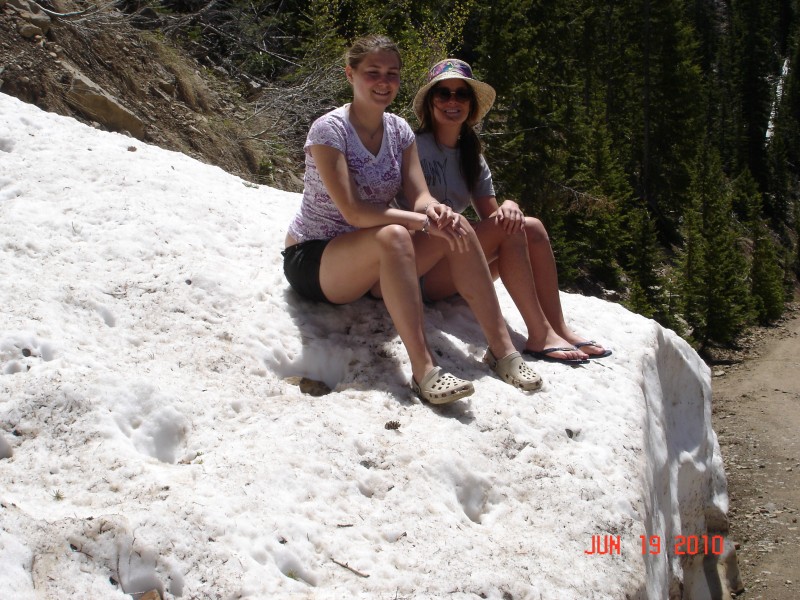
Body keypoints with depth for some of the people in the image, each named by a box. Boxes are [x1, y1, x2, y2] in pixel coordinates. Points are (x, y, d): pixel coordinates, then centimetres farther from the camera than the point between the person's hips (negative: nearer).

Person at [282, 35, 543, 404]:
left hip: (371, 266, 7)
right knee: (392, 236, -37)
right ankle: (424, 370, -41)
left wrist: (435, 211, -29)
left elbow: (420, 197, -5)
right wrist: (423, 221, -30)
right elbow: (352, 211, -25)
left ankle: (501, 349, -15)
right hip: (312, 260, -6)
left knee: (455, 231, -16)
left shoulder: (399, 130, 5)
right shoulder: (329, 130, -16)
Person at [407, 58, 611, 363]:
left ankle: (559, 329, -15)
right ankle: (540, 336, -26)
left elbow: (490, 213, 7)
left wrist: (509, 206, -16)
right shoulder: (416, 147, -5)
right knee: (506, 229, -24)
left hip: (455, 271, 7)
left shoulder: (471, 157, 16)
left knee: (531, 227, -11)